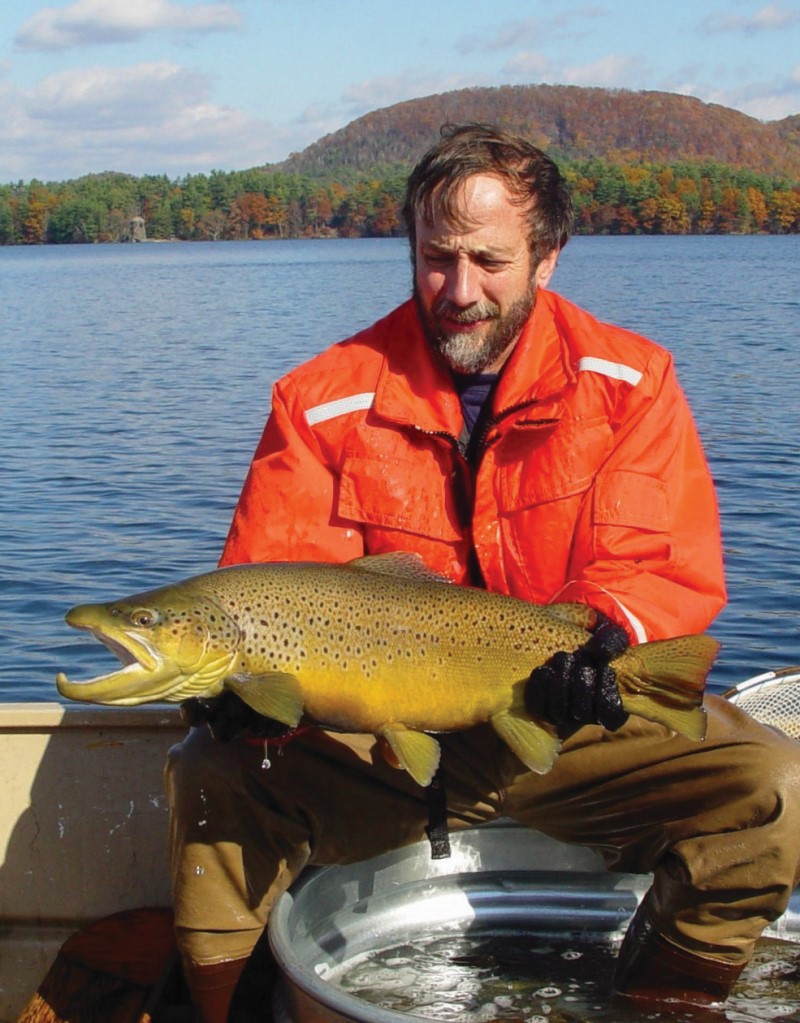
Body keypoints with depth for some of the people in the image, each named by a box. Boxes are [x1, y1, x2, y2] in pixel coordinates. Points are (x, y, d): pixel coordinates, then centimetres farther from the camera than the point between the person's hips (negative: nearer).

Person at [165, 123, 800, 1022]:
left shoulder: (629, 383, -3)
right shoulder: (325, 400, -4)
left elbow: (671, 571, -8)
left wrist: (599, 637, -30)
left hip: (575, 729, 1)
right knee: (210, 777, -24)